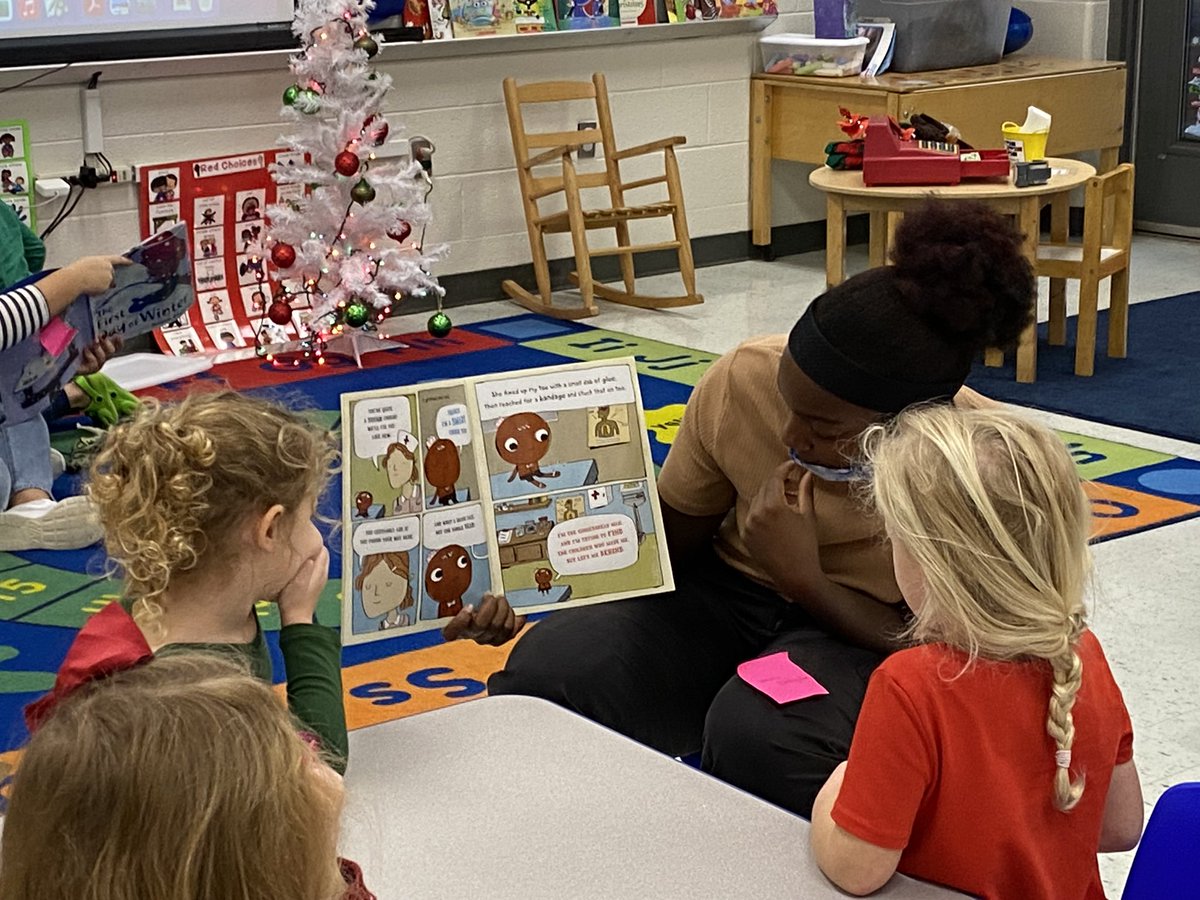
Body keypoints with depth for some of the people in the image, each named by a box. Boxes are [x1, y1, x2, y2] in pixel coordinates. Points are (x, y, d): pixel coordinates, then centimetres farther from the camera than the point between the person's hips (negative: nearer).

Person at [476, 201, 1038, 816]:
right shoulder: (742, 381, -15)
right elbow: (667, 537, 1)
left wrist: (805, 580, -29)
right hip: (729, 590, 4)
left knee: (755, 732, -38)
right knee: (546, 669, -23)